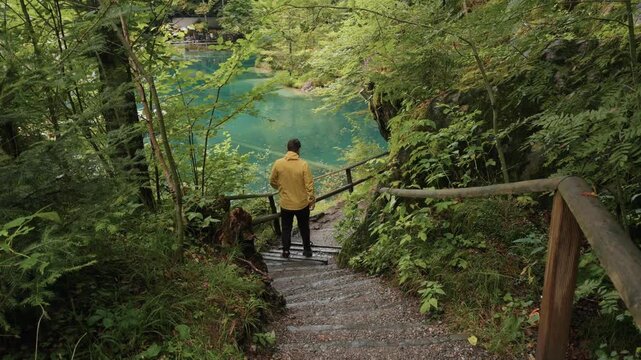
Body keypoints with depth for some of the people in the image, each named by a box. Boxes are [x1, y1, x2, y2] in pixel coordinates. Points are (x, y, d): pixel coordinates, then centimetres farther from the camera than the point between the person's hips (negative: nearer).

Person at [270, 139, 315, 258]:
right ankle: (307, 250, 29)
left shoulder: (278, 163, -9)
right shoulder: (303, 164, -16)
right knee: (304, 228, 19)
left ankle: (286, 251, 22)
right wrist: (312, 200, 0)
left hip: (285, 203, 1)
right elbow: (309, 185, -13)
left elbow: (272, 181, 3)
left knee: (286, 228, 17)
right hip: (302, 203, -1)